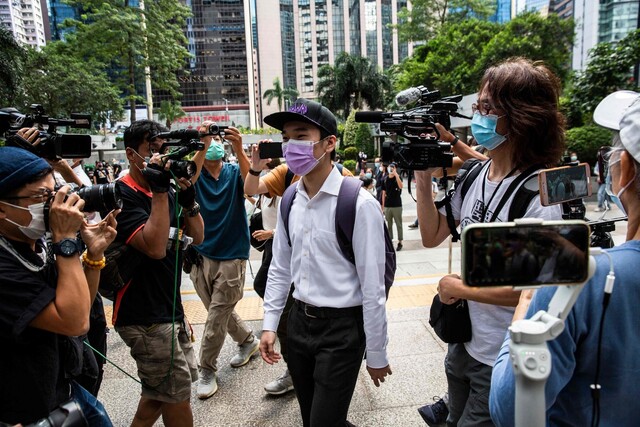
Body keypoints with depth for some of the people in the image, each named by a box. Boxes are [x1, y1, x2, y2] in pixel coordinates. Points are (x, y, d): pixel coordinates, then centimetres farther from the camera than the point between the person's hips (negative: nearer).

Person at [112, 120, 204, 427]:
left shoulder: (166, 192, 9)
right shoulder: (122, 194, -16)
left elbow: (197, 237, 5)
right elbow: (155, 247, -27)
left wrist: (188, 197, -9)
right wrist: (160, 190, -26)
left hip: (169, 308, 8)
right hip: (144, 316, -8)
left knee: (161, 390, 21)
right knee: (177, 395, 5)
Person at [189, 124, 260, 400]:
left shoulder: (234, 172, -2)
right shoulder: (196, 174, 0)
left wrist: (239, 149, -39)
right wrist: (203, 146, -40)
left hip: (232, 256, -3)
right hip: (202, 255, 3)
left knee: (217, 317, 1)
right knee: (220, 312, 17)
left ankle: (207, 370, 20)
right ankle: (248, 341, 41)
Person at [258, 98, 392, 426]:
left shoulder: (359, 204, -18)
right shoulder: (290, 200, 1)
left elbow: (373, 286, -14)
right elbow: (280, 268, 9)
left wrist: (376, 355, -8)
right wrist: (269, 325, 6)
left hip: (341, 328, -6)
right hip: (299, 322, 6)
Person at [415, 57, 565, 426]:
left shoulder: (540, 193, -23)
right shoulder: (472, 176, -2)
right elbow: (432, 237, 1)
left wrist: (457, 288, -14)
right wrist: (423, 177, -8)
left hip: (506, 362, -7)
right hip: (465, 345, 7)